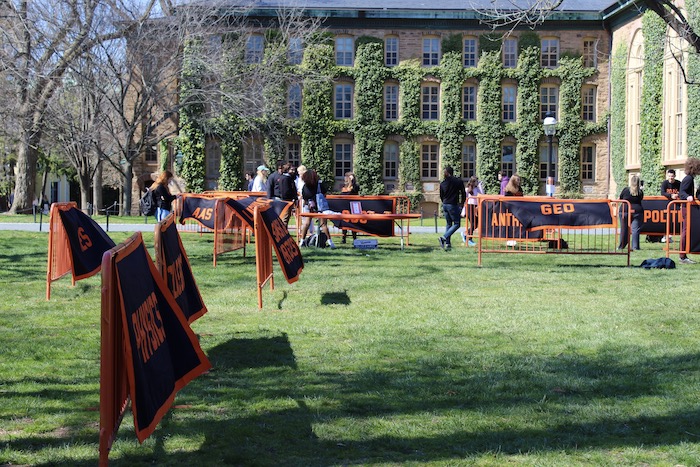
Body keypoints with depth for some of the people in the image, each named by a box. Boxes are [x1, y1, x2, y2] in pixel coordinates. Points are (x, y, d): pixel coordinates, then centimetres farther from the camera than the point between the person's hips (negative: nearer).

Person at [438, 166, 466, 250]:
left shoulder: (442, 183, 5)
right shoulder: (458, 181, -6)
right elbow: (463, 193, -1)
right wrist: (462, 203, 14)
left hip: (445, 205, 5)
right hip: (453, 205, -5)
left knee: (448, 224, 15)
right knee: (456, 224, 0)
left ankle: (447, 243, 10)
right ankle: (444, 238, -17)